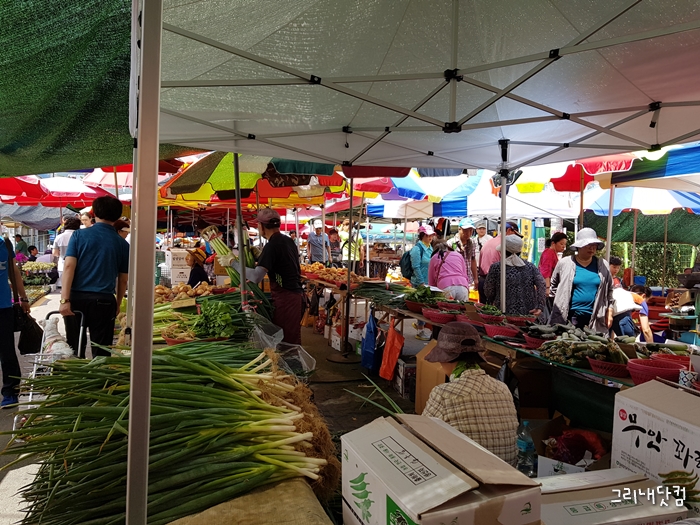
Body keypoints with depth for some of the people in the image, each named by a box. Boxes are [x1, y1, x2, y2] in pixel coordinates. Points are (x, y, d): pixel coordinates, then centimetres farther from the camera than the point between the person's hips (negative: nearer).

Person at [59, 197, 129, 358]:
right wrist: (118, 304, 19)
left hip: (77, 298, 0)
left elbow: (69, 266, -8)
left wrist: (64, 299, -10)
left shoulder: (79, 235, 2)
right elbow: (123, 279, 7)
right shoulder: (122, 243, 3)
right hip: (104, 300, 0)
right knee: (101, 351, 7)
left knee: (74, 348, 12)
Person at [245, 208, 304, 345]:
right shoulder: (288, 241, 11)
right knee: (292, 341, 15)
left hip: (285, 299, -9)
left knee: (284, 343, -4)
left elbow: (256, 277, -25)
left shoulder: (272, 246, -16)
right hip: (295, 295, 9)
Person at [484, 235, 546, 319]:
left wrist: (493, 303, 23)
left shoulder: (496, 267, -1)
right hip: (528, 314, 4)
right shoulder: (530, 267, 8)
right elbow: (542, 285, -4)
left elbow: (488, 291, 4)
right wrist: (540, 307, -5)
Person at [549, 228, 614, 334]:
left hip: (595, 319, 2)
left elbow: (609, 290, 15)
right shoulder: (565, 263, 1)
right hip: (567, 317, -2)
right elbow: (553, 285, 13)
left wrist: (609, 311, 11)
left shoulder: (603, 265, 8)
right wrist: (559, 303, 8)